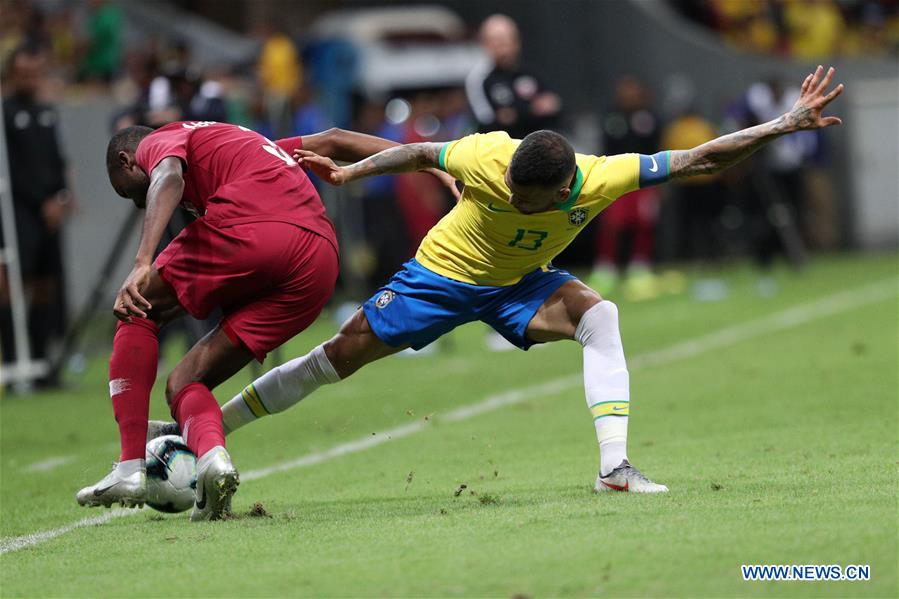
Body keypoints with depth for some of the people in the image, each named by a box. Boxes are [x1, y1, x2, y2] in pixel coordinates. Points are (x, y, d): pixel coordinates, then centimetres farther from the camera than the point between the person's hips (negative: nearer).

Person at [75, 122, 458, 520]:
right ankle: (210, 453, -19)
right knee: (185, 381, 13)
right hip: (318, 263, 7)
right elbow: (332, 141, 39)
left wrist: (142, 263, -18)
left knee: (138, 312, 16)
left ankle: (131, 468, 0)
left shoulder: (157, 142, 19)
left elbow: (168, 179, -5)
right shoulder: (243, 144, 41)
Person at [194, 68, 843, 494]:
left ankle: (615, 465, -33)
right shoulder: (486, 156, -34)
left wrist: (783, 125, -35)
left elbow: (698, 161, -28)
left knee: (598, 313, -28)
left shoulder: (599, 179, -31)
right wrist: (346, 173, -11)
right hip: (443, 271, -1)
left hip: (521, 284, 1)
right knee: (339, 356, -1)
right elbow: (418, 154, -12)